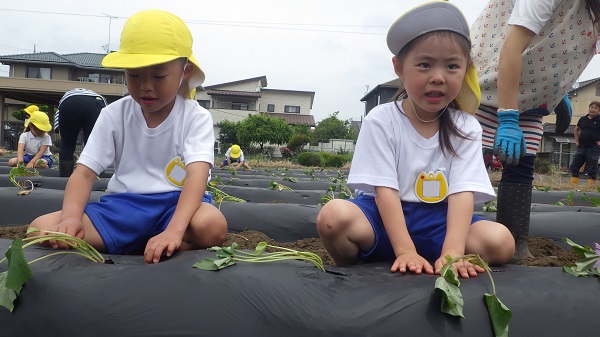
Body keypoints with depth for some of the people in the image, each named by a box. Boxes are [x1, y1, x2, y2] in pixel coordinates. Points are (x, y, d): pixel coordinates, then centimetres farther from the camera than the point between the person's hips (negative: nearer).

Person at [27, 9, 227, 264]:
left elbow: (197, 175, -22)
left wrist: (174, 229, -40)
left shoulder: (196, 118, -7)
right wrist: (71, 217, -24)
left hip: (176, 205, -2)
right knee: (41, 228, -18)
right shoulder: (114, 115, 3)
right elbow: (84, 173, -2)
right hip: (123, 206, 3)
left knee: (212, 225, -37)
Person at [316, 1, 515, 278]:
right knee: (333, 216, -33)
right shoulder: (381, 120, -8)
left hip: (436, 223, 3)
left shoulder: (466, 127, -1)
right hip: (384, 215, -3)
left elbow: (463, 192, -12)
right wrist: (405, 250, -25)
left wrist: (452, 252, -28)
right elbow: (385, 189, -14)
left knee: (501, 241, -21)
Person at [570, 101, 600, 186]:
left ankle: (591, 185, 6)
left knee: (592, 169, -1)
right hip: (581, 147, 5)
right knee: (574, 166, 5)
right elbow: (577, 129, 27)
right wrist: (576, 140, 17)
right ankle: (573, 184, 13)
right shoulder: (583, 119, 9)